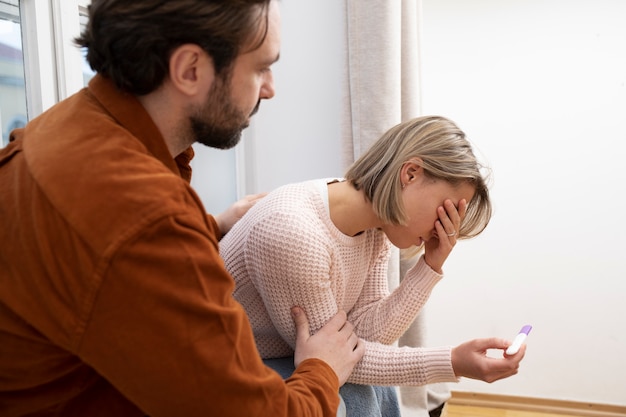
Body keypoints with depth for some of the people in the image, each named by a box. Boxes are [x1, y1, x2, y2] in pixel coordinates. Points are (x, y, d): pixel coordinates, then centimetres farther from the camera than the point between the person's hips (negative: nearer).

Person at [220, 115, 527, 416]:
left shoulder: (377, 226, -8)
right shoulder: (292, 232, -34)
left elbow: (363, 333, -10)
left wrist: (430, 268, -19)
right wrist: (451, 364, -29)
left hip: (285, 360, 7)